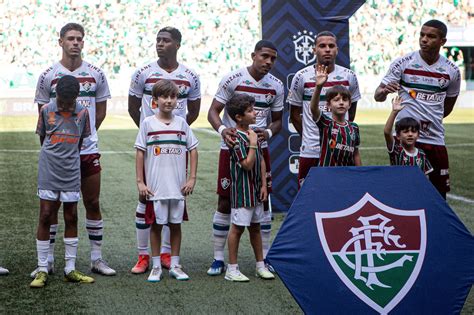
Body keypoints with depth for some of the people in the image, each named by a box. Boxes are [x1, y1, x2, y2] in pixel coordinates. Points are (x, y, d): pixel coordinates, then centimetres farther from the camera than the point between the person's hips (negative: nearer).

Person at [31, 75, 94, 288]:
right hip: (48, 174, -2)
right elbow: (42, 138, 7)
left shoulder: (82, 112, -1)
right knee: (45, 218, -1)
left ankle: (70, 270, 14)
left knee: (71, 218, 6)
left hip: (71, 174, 2)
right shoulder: (46, 110, -5)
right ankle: (42, 270, 5)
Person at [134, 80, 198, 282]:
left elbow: (193, 150, 8)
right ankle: (156, 267, 14)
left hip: (178, 187, 2)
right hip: (155, 187, -2)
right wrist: (140, 182, -4)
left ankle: (175, 265, 19)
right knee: (156, 225, 4)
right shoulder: (148, 123, -1)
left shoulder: (181, 123, 5)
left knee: (176, 224, 9)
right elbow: (140, 153, 0)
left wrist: (192, 178, 2)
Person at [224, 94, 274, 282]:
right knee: (238, 227, -1)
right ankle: (232, 269, 7)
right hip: (242, 190, -8)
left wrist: (264, 185, 8)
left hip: (256, 190, 8)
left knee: (255, 227, 16)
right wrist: (253, 144, -20)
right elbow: (248, 164, -22)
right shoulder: (236, 138, -17)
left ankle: (260, 266, 25)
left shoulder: (253, 134, 8)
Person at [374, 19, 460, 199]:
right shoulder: (403, 63, -3)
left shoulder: (451, 71, 4)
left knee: (439, 193, 5)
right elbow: (378, 96, -4)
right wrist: (384, 91, -25)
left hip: (435, 139, 3)